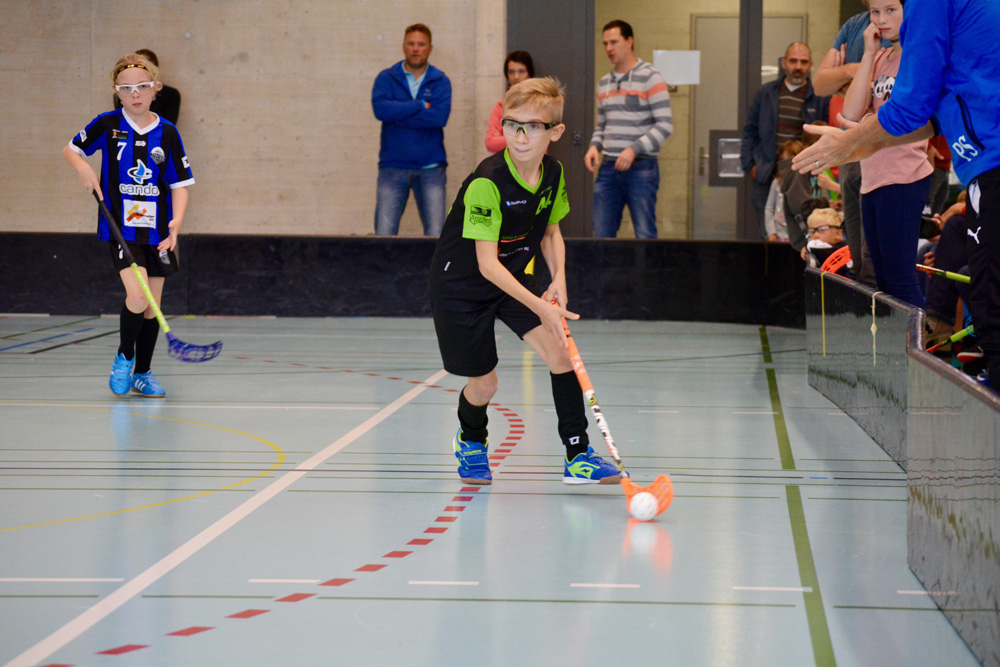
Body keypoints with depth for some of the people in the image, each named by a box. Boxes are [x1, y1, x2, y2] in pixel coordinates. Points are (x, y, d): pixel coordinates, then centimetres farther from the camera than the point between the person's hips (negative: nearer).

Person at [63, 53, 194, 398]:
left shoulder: (167, 132, 0)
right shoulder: (107, 124, -2)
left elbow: (179, 184, 1)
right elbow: (70, 149, 12)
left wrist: (176, 221, -15)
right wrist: (83, 168, -10)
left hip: (157, 230, 3)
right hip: (120, 227, -2)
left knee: (153, 305, 8)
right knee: (137, 295, -18)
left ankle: (142, 373, 24)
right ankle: (124, 356, 7)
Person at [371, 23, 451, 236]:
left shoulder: (440, 81, 6)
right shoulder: (386, 78, 7)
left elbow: (440, 116, -12)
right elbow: (381, 108, -13)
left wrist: (398, 115, -11)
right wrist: (421, 106, -10)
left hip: (430, 168, 0)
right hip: (393, 167, 0)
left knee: (436, 234, -4)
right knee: (384, 234, -6)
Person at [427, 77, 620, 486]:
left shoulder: (553, 174, -8)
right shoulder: (487, 183, -29)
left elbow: (551, 232, 9)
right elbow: (487, 263, -30)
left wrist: (558, 278, -9)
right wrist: (539, 307, -35)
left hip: (513, 279, 5)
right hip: (460, 284, -5)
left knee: (559, 350, -13)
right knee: (484, 384, 2)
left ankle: (578, 456, -5)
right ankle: (471, 442, 38)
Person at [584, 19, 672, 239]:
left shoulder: (650, 78, -4)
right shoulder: (604, 83, 16)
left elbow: (665, 124, -9)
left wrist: (634, 149, -19)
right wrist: (594, 146, 3)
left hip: (641, 166, -6)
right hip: (608, 168, 6)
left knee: (644, 235, -6)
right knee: (602, 234, 3)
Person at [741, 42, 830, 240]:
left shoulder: (821, 97, 3)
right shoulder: (766, 93, 11)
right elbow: (750, 131, 16)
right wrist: (749, 165, 7)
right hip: (765, 176, 2)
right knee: (768, 236, 2)